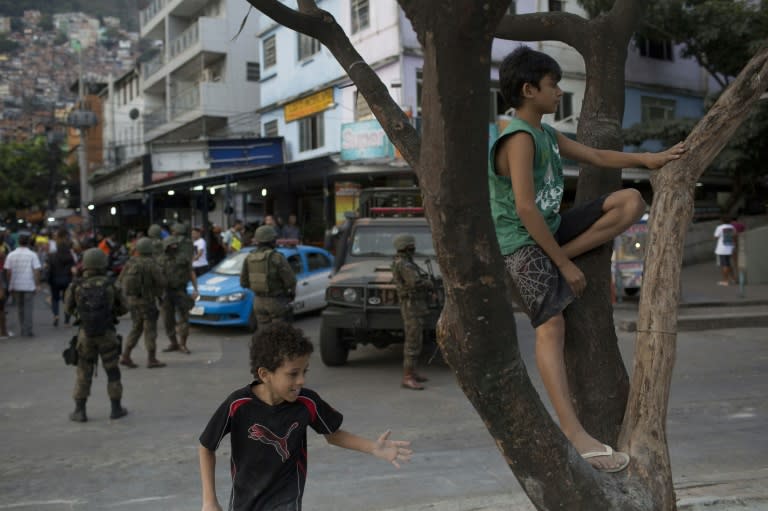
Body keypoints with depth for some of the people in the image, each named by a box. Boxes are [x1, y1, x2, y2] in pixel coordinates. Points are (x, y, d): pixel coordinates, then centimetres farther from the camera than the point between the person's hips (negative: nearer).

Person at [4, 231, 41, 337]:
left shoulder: (11, 255, 1)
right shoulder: (32, 255, -7)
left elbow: (8, 271, 0)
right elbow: (36, 271, -11)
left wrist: (10, 286, 8)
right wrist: (37, 285, -4)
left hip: (16, 286, 3)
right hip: (29, 286, -3)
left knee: (20, 308, 16)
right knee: (28, 308, 2)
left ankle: (22, 329, 22)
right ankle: (27, 331, 0)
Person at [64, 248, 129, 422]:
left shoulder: (76, 286, -8)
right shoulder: (109, 285, -8)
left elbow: (68, 309, 6)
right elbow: (123, 308, 3)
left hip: (85, 335, 1)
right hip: (107, 334, -1)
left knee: (84, 374, 11)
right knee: (112, 372, 12)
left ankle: (79, 411, 11)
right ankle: (116, 409, 15)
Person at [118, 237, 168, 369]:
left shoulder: (131, 263, 4)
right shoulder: (151, 264, -15)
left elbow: (120, 282, 7)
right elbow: (161, 283, -12)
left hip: (132, 300, 6)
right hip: (147, 301, -6)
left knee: (136, 329, 15)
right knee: (150, 330, 1)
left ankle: (125, 357, 8)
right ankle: (152, 360, 3)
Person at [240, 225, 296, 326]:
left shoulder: (249, 258, 0)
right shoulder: (277, 258, -18)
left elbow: (244, 282, 4)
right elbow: (290, 280, -18)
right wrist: (292, 292, 3)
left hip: (259, 302, 5)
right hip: (276, 302, -5)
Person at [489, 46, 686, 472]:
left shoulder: (547, 134, 11)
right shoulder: (520, 138, -18)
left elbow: (597, 157, 21)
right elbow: (526, 209, -24)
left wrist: (649, 159, 12)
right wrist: (564, 264, -20)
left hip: (552, 228, 9)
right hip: (523, 241, -9)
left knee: (631, 201, 3)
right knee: (551, 325, -22)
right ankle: (574, 433, -24)